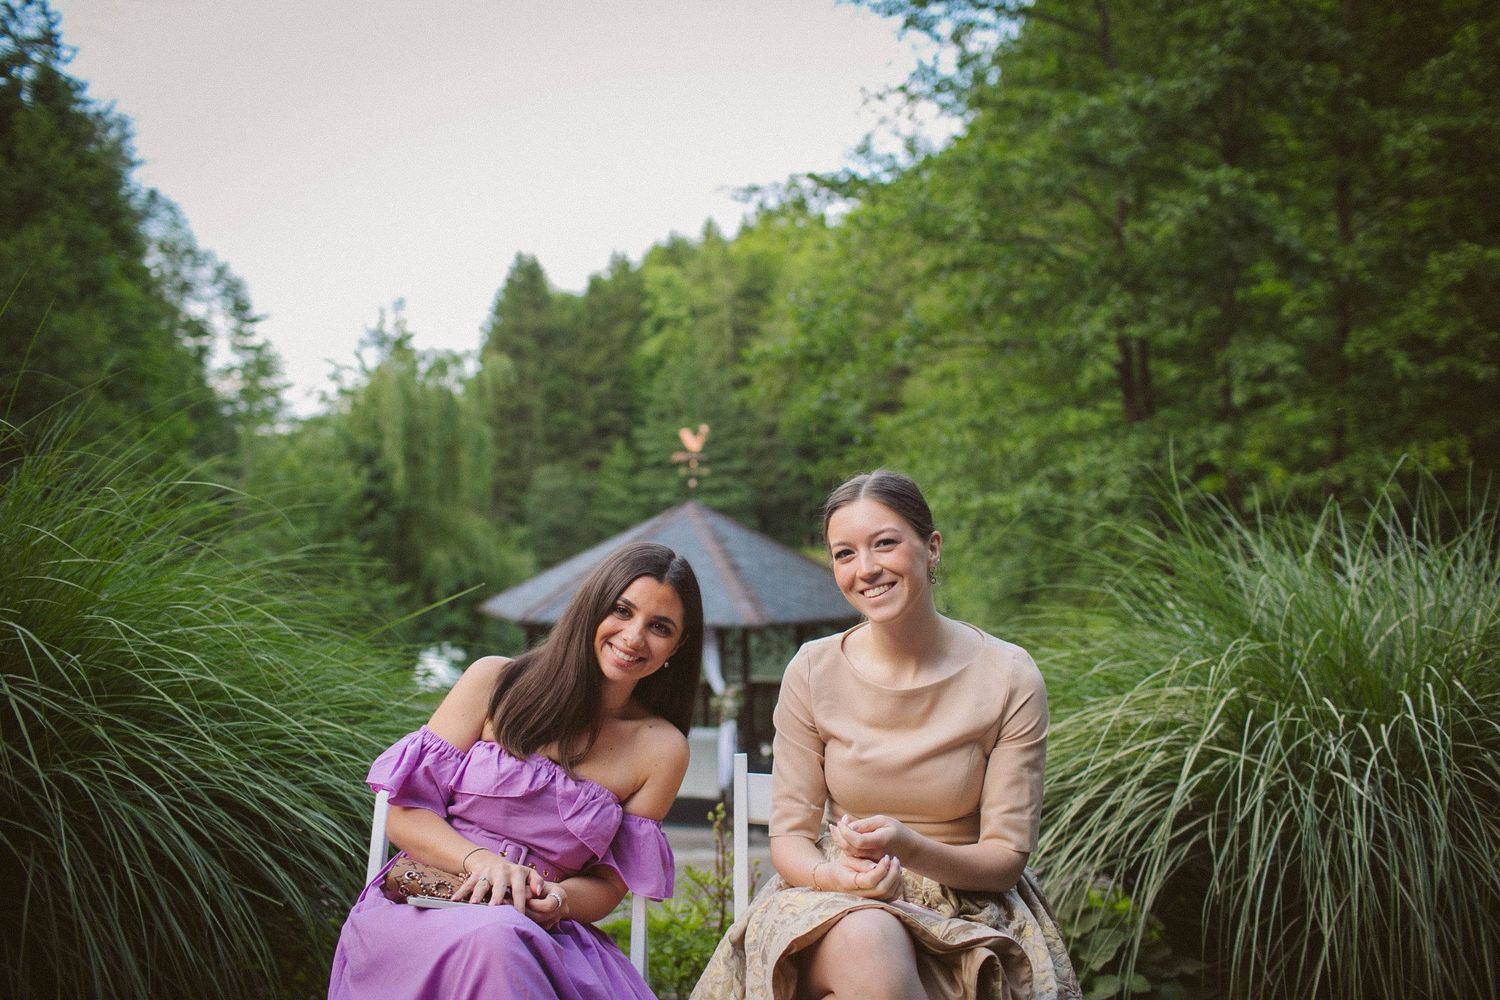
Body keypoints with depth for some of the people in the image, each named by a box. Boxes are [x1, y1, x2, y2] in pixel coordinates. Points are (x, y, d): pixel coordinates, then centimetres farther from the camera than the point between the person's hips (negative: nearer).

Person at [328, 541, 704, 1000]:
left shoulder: (662, 749, 5)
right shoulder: (496, 681, 2)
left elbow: (607, 885, 8)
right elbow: (406, 816, 1)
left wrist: (556, 899, -16)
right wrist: (480, 860, -19)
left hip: (540, 931, 2)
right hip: (419, 907, -1)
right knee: (495, 936, -37)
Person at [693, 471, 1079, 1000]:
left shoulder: (1007, 678, -7)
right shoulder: (812, 672, -3)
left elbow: (1007, 855, -5)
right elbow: (789, 838, -1)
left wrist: (910, 848, -26)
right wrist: (835, 876, -25)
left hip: (967, 907, -1)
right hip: (830, 907, 1)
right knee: (868, 938, -35)